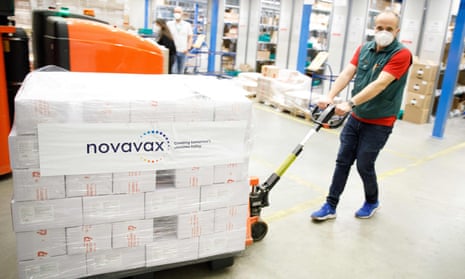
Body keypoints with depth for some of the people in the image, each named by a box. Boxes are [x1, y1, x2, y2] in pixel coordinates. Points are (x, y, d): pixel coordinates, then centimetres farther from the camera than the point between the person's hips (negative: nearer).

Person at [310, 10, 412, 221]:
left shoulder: (401, 54, -15)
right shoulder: (363, 49, 3)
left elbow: (380, 84, -27)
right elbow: (347, 73, -9)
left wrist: (350, 104, -36)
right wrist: (329, 96, -26)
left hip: (379, 122, -5)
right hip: (355, 118, 5)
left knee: (364, 165, 2)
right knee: (342, 161, 6)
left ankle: (372, 202, 30)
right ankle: (331, 206, 15)